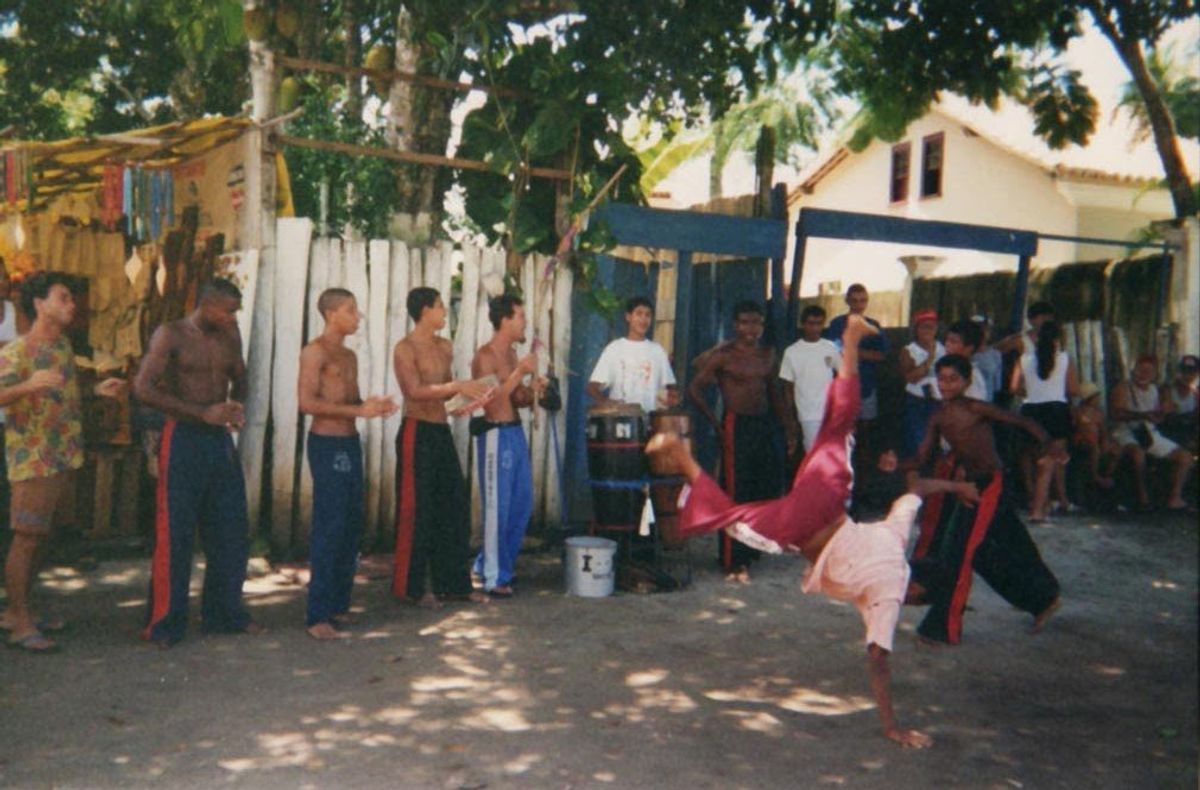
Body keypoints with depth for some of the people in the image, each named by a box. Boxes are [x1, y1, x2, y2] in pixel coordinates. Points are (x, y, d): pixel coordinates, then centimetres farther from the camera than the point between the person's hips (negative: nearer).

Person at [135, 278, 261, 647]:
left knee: (231, 530, 8)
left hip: (220, 438, 6)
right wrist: (203, 412, -21)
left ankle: (225, 612, 22)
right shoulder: (171, 335, -7)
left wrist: (237, 405, 2)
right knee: (175, 534, -1)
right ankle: (165, 624, 10)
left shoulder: (229, 335, 10)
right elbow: (144, 388, -16)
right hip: (184, 437, -6)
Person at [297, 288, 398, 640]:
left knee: (352, 524, 9)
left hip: (350, 443, 9)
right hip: (326, 443, -9)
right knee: (330, 527, -9)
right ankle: (317, 616, -4)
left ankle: (338, 605, 19)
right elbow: (307, 403, -18)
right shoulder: (315, 352, -8)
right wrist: (359, 411, -20)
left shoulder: (349, 356, 18)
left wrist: (375, 406, 3)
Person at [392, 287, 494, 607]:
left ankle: (451, 582, 19)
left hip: (442, 431, 8)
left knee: (454, 506, 9)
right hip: (417, 432, -8)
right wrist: (458, 386, -26)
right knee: (417, 510, -2)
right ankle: (413, 587, 10)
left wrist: (471, 394, 2)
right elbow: (416, 391, -21)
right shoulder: (405, 349, -9)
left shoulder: (445, 347, 15)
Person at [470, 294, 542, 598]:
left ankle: (488, 563, 28)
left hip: (516, 431, 9)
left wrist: (532, 390, 0)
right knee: (497, 508, -2)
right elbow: (490, 400, -21)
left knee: (522, 504, 14)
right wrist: (520, 373, -22)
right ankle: (494, 578, 9)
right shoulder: (485, 356, -12)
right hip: (496, 434, -9)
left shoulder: (512, 354, 15)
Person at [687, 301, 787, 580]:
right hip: (737, 427, -6)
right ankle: (734, 561, 4)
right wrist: (715, 423, -10)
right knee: (736, 494, -4)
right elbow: (694, 389, -8)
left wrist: (785, 425, 11)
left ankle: (751, 548, 27)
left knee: (769, 489, 10)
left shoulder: (768, 354, 11)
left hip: (766, 425, 7)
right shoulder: (723, 355, -7)